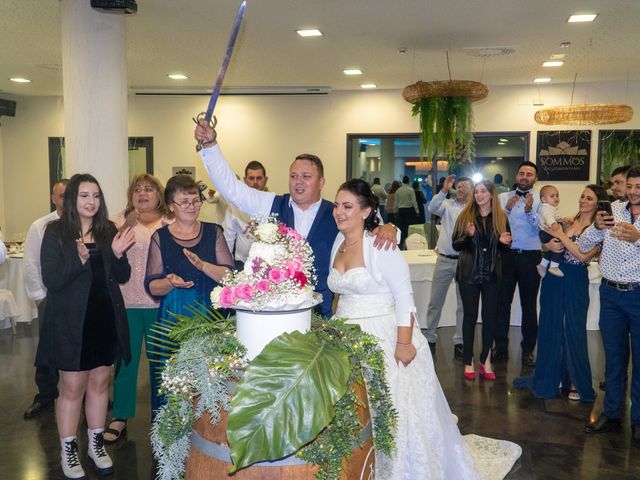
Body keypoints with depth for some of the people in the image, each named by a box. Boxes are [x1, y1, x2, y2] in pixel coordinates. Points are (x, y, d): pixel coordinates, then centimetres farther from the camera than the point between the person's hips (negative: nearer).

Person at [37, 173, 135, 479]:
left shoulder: (109, 230, 4)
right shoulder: (56, 232, -6)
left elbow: (122, 277, 5)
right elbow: (50, 279, -14)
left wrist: (118, 254, -15)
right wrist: (79, 260, -29)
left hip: (106, 319, 4)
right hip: (70, 322, -4)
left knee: (99, 383, 14)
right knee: (72, 388, 5)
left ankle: (96, 443, 31)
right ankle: (68, 450, 23)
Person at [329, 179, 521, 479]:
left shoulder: (379, 245, -14)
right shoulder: (337, 244, 7)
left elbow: (404, 296, -16)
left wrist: (404, 343, -20)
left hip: (384, 340, -6)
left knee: (393, 417, 4)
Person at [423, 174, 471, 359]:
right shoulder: (447, 204, 6)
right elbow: (432, 208, -15)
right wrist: (444, 190, -23)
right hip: (444, 260, 1)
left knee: (464, 303, 7)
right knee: (435, 302, 7)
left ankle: (459, 341, 18)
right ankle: (430, 338, 19)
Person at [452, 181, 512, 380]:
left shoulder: (501, 217, 3)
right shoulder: (465, 215, -2)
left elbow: (505, 248, 10)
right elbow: (456, 245, -3)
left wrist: (503, 242, -13)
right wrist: (468, 236, -22)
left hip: (492, 274, 2)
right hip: (469, 274, -2)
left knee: (490, 316, 6)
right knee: (470, 316, 5)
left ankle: (486, 360, 18)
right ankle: (468, 362, 13)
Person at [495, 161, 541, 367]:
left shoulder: (541, 200, 0)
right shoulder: (503, 198, 6)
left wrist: (530, 211, -24)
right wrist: (507, 209, -14)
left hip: (530, 257, -1)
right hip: (506, 255, 2)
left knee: (529, 305, 8)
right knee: (502, 302, 7)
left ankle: (528, 350, 20)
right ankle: (501, 347, 19)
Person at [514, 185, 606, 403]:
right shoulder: (568, 222, 7)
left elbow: (584, 256, -20)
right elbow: (547, 243, 12)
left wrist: (561, 236, -16)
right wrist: (549, 245, -11)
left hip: (575, 283, -5)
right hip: (553, 278, 5)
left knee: (573, 332, 5)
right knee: (549, 328, 14)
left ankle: (577, 383, 22)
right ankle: (547, 376, 31)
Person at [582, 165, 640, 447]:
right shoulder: (612, 212, 4)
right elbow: (583, 246, 2)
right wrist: (596, 227, -17)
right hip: (611, 293, 3)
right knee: (613, 357, 12)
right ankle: (611, 413, 24)